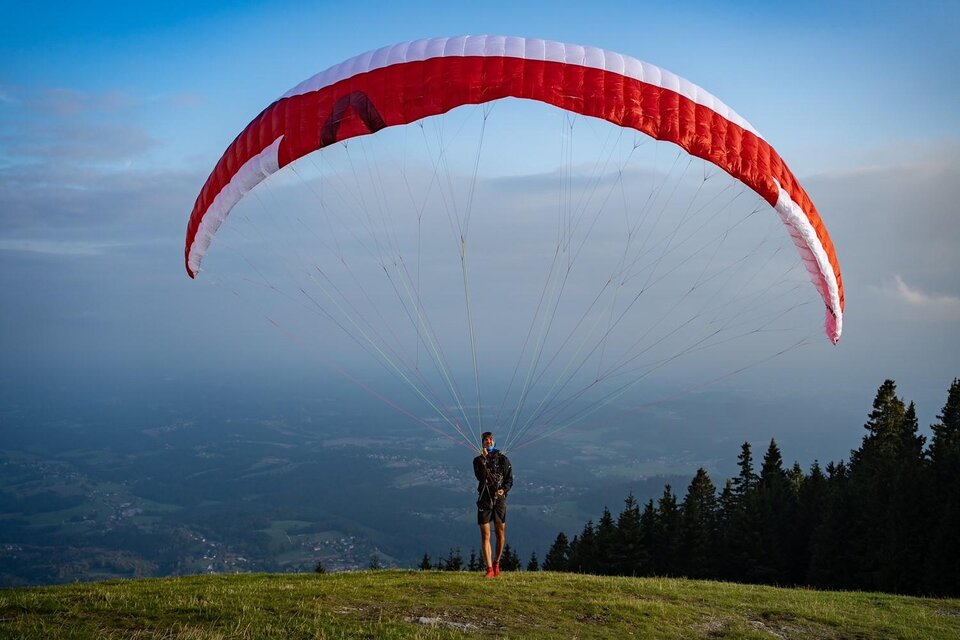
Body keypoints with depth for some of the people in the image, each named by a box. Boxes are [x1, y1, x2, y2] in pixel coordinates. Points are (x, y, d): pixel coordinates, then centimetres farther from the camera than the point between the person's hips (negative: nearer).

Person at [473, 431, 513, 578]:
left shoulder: (503, 459, 6)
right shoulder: (478, 460, 5)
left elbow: (510, 479, 3)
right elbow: (480, 477, -12)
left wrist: (504, 490, -15)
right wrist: (484, 460, -19)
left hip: (499, 499, 1)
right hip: (484, 500, -1)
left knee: (501, 534, 4)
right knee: (485, 535, -4)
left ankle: (496, 563, 25)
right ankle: (489, 569, -4)